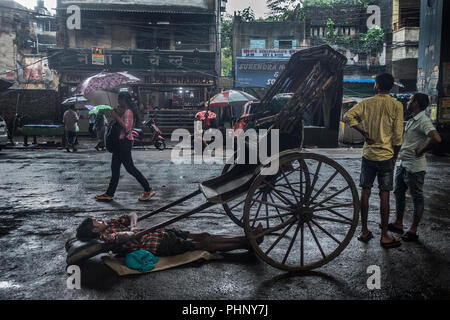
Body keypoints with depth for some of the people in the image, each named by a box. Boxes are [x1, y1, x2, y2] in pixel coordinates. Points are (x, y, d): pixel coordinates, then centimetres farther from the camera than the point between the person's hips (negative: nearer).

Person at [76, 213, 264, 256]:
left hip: (160, 233, 9)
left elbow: (133, 216, 16)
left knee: (204, 236, 3)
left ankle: (247, 238, 6)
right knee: (204, 244, -8)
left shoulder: (109, 225, 12)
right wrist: (130, 230, -11)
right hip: (161, 245, -9)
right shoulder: (106, 237, -15)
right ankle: (249, 243, -3)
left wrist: (131, 225, -3)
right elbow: (129, 237, -31)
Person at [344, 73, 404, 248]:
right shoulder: (396, 106, -5)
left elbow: (347, 116, -11)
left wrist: (364, 132, -4)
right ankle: (384, 236, 9)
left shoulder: (367, 103, 1)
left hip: (368, 154, 2)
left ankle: (364, 231, 18)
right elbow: (398, 135, -7)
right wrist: (395, 154, 6)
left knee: (365, 192, 9)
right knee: (384, 195, 2)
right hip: (386, 155, -2)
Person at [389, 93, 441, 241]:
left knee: (417, 197, 2)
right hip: (402, 163, 10)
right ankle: (398, 224, 28)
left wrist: (421, 151, -20)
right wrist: (398, 155, 15)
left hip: (414, 166, -10)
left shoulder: (423, 121, -17)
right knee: (398, 193, 16)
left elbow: (436, 138, -32)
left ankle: (413, 230, 10)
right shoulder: (411, 121, 13)